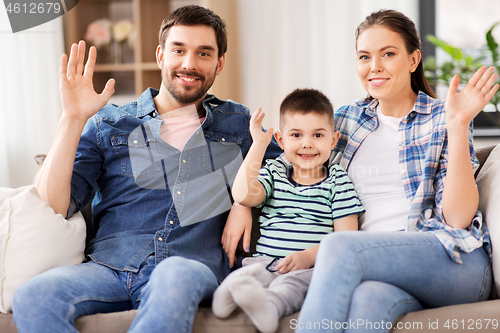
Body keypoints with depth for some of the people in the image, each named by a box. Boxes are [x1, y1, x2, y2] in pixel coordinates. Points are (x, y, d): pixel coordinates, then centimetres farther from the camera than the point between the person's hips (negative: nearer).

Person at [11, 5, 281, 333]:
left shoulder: (237, 124, 21)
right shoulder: (107, 125, 16)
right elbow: (52, 207, 6)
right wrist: (73, 118, -1)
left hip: (193, 268, 0)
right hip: (110, 267, 1)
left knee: (177, 276, -40)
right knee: (32, 297, -32)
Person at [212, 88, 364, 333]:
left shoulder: (338, 180, 11)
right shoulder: (274, 172, 19)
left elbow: (346, 237, 3)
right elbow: (242, 196, -3)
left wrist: (310, 255, -16)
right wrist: (259, 144, -2)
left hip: (314, 267, -3)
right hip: (266, 261, 3)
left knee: (295, 281, -38)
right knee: (250, 270, -32)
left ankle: (270, 303, -63)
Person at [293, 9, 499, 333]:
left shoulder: (442, 119, 6)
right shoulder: (345, 120, 16)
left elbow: (458, 218, -6)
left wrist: (457, 125, -13)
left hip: (453, 262, -2)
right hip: (375, 266, 2)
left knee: (340, 247, -32)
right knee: (365, 298, -38)